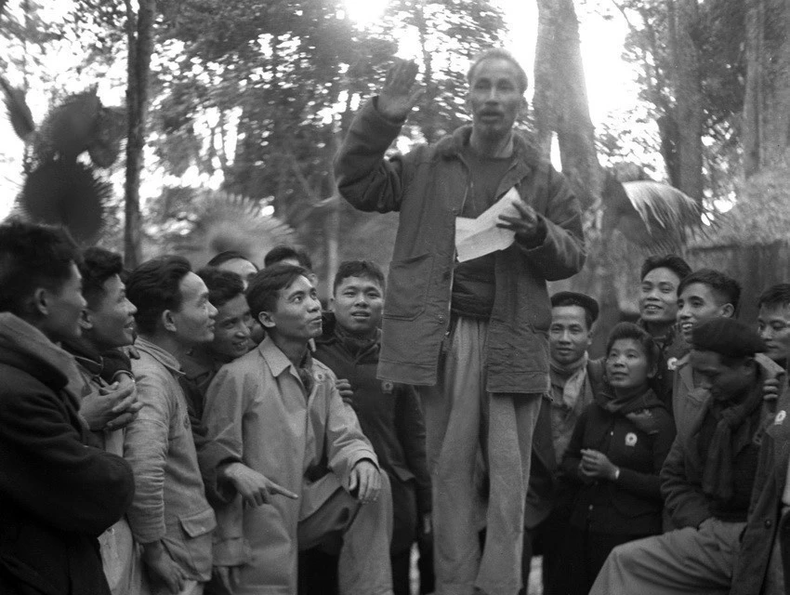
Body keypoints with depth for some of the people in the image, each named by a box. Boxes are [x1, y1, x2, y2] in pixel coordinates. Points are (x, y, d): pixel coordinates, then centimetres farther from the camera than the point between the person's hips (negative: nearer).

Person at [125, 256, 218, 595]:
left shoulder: (162, 370, 10)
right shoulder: (150, 377, -20)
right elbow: (143, 472, -33)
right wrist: (155, 554, -24)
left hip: (188, 555, 9)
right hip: (175, 565, -9)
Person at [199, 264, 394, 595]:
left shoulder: (322, 377, 10)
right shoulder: (238, 376, -12)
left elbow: (344, 437, 3)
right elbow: (211, 452, -10)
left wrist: (361, 460, -19)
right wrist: (235, 472, -30)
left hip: (308, 505, 6)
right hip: (259, 527, -6)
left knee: (373, 482, -12)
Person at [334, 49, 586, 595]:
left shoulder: (544, 180, 12)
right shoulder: (427, 166, 11)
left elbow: (572, 257, 10)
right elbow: (357, 185, 5)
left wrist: (535, 231, -12)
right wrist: (381, 120, -6)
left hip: (513, 339, 0)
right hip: (443, 331, 0)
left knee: (509, 473, -1)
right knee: (450, 466, 2)